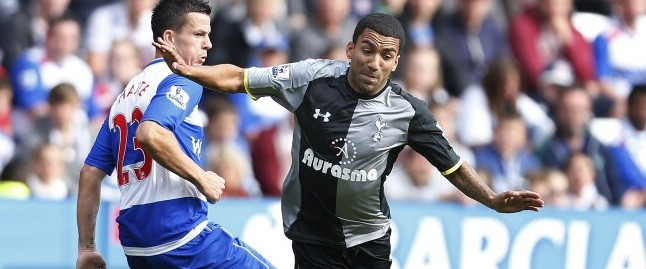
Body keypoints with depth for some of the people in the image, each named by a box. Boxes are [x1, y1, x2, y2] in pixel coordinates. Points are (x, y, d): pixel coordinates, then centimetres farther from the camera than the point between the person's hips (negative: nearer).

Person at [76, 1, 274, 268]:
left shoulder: (126, 96, 21)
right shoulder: (182, 80, -4)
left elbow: (91, 173, 19)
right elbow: (150, 134, -25)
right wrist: (202, 178, -15)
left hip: (135, 245, 8)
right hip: (181, 233, -8)